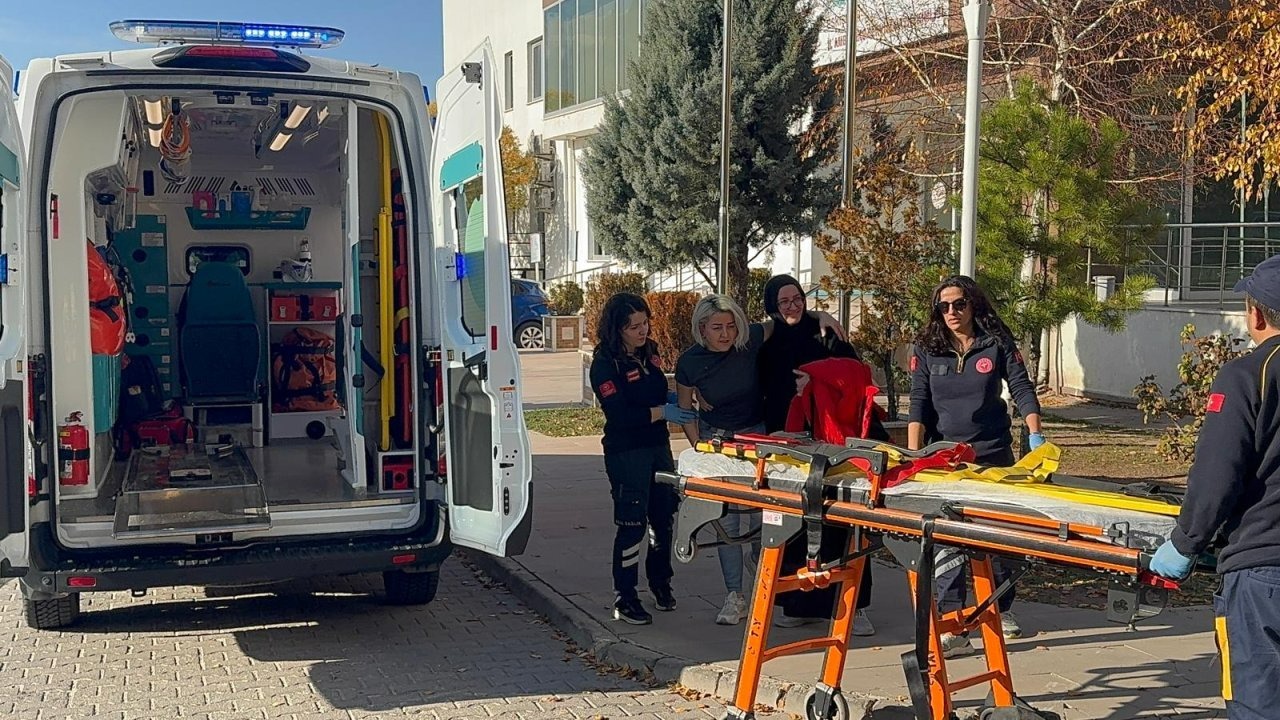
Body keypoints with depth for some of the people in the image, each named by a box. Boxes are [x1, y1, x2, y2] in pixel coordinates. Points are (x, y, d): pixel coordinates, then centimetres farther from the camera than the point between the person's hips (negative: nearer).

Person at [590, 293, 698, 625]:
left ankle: (660, 582, 33)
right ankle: (625, 599, 8)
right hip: (626, 453, -7)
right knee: (632, 525, -3)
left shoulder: (648, 351, 8)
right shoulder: (605, 363, -15)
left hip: (658, 446, 7)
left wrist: (677, 400, 3)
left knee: (664, 517, 14)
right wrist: (662, 412, -22)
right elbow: (618, 414, -22)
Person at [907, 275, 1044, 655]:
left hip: (993, 453, 1)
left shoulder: (997, 343, 0)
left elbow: (1021, 388, -2)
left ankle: (1001, 608, 33)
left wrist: (1034, 433, -17)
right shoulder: (927, 348, 2)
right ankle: (951, 626, -8)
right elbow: (919, 403, -3)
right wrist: (914, 452, -14)